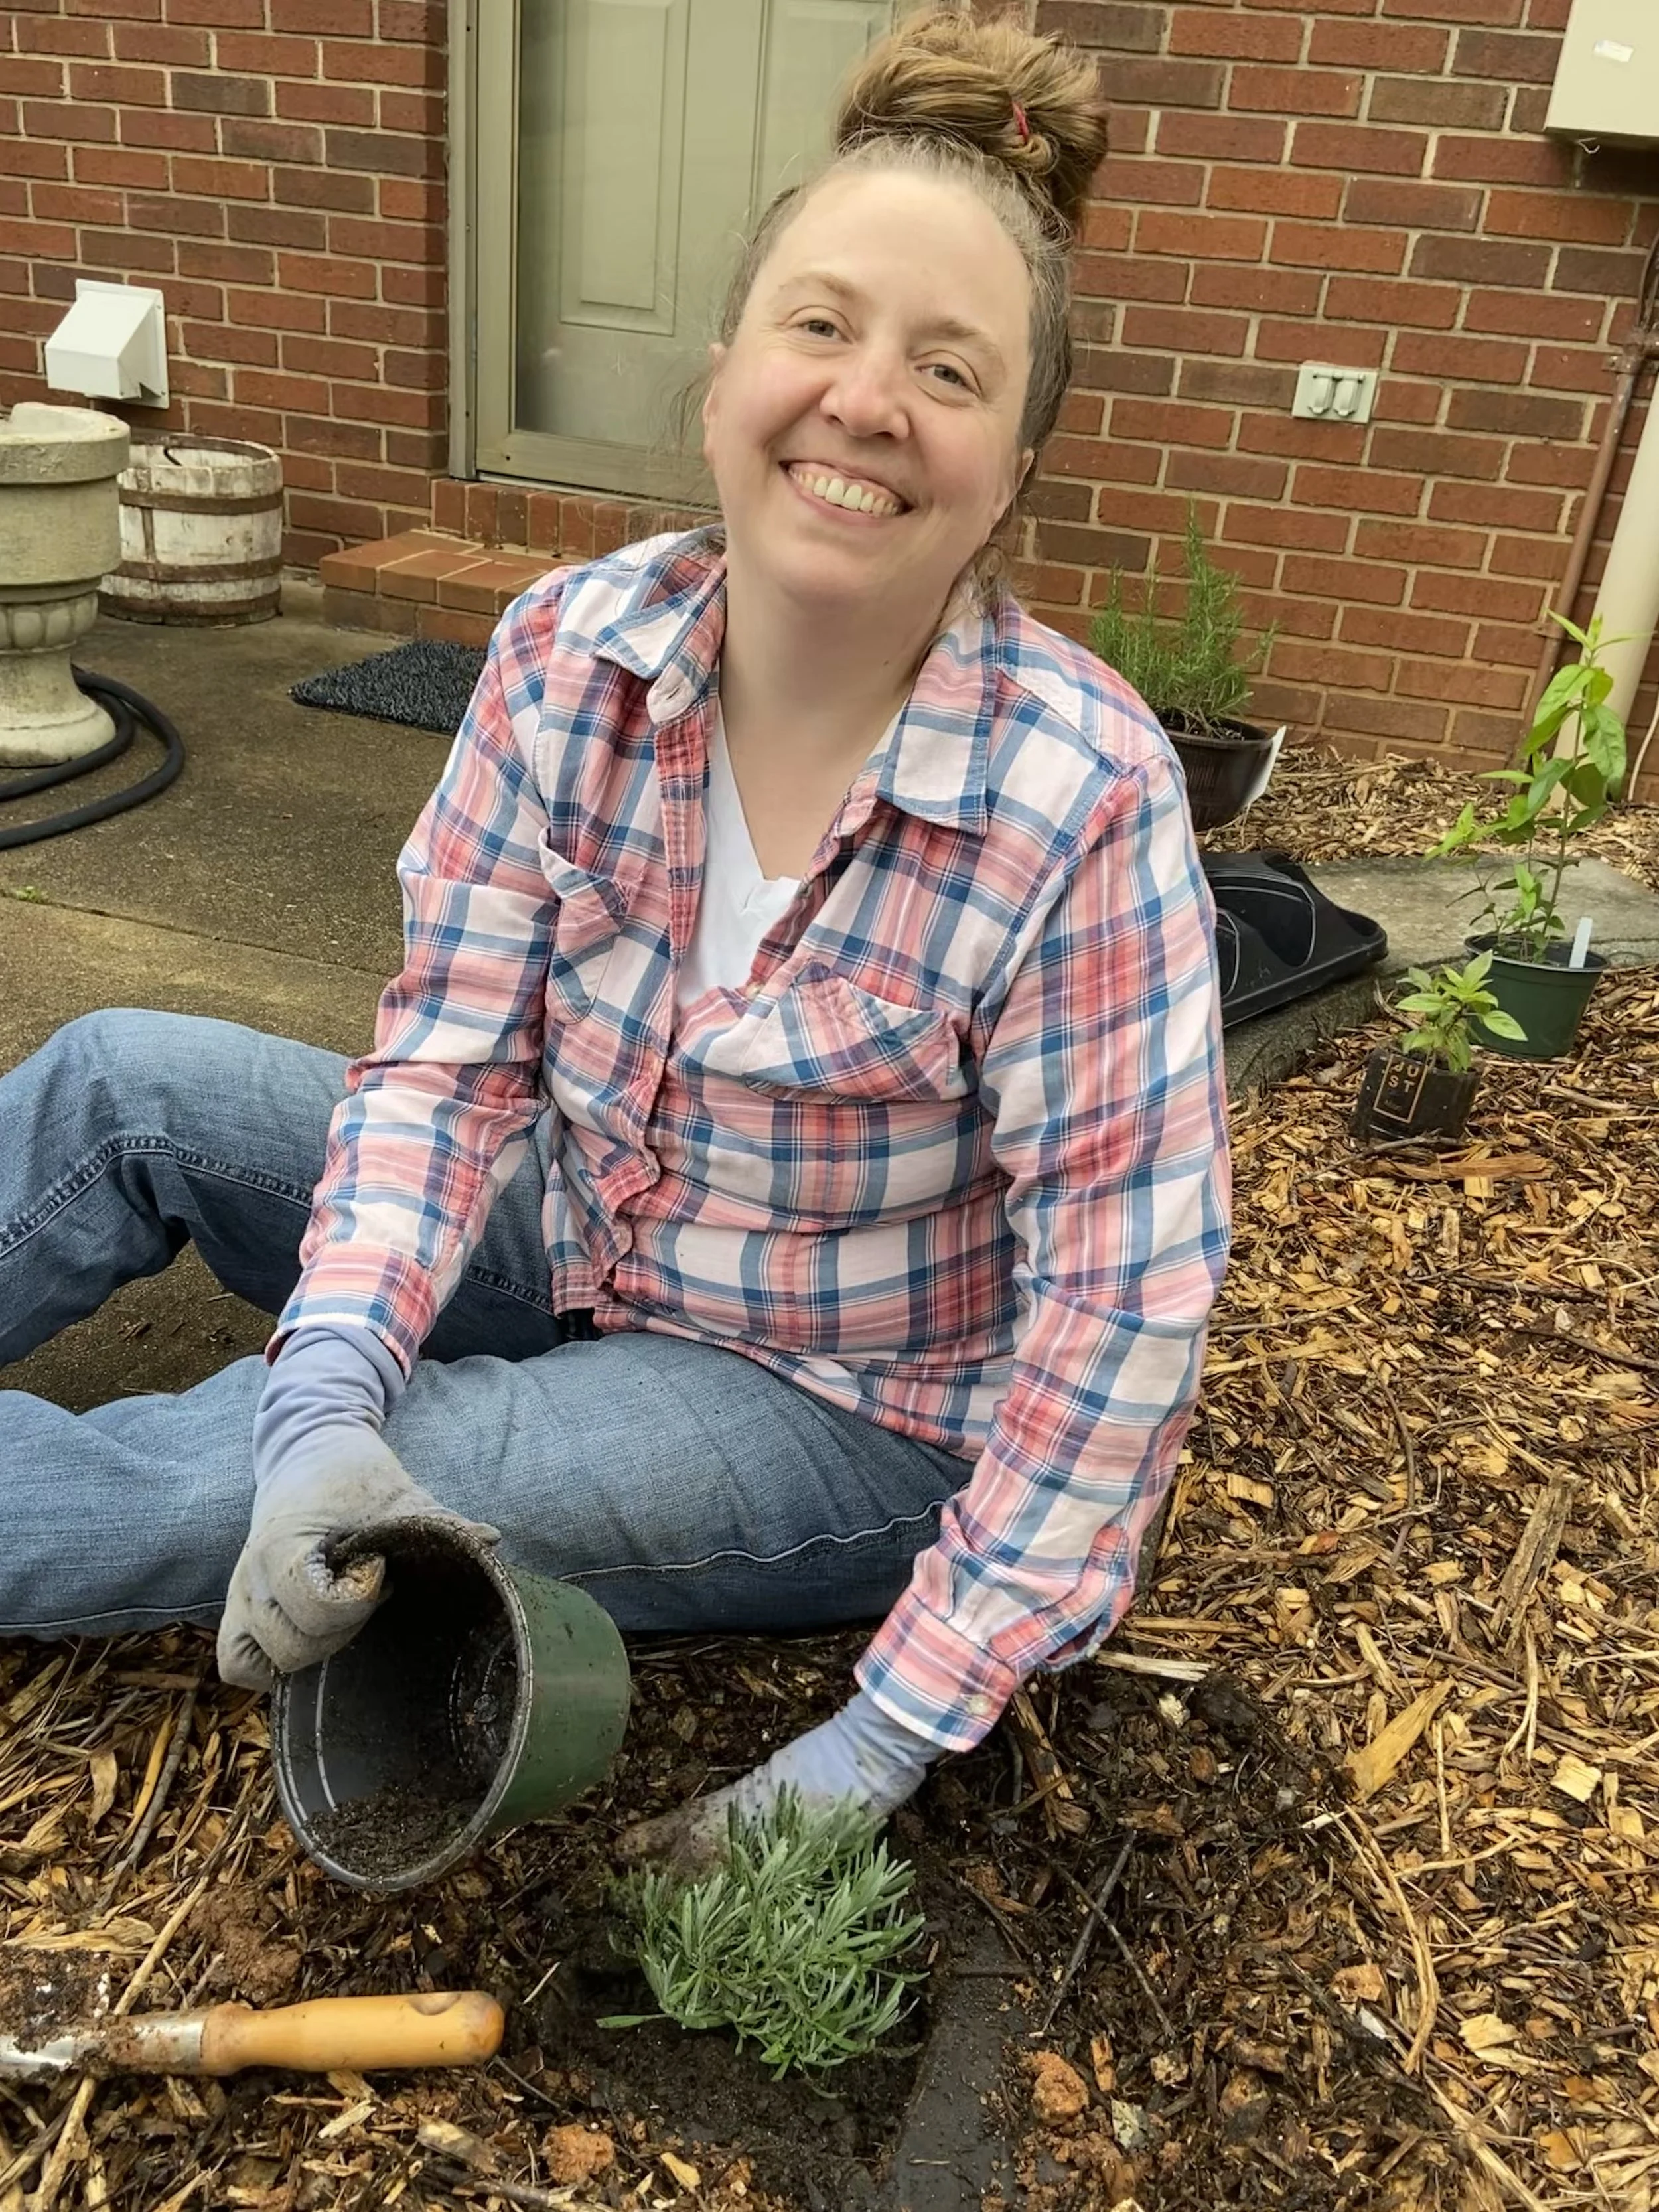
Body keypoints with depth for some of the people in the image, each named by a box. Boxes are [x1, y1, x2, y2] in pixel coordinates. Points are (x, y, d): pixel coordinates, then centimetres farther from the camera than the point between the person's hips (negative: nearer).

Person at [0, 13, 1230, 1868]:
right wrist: (331, 1396, -27)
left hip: (849, 1416, -4)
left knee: (192, 1489, -18)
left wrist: (889, 1738, -22)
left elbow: (1120, 1307, -25)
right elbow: (451, 1056, -11)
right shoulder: (569, 654, -14)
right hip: (579, 1248, 5)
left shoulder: (1082, 803, -28)